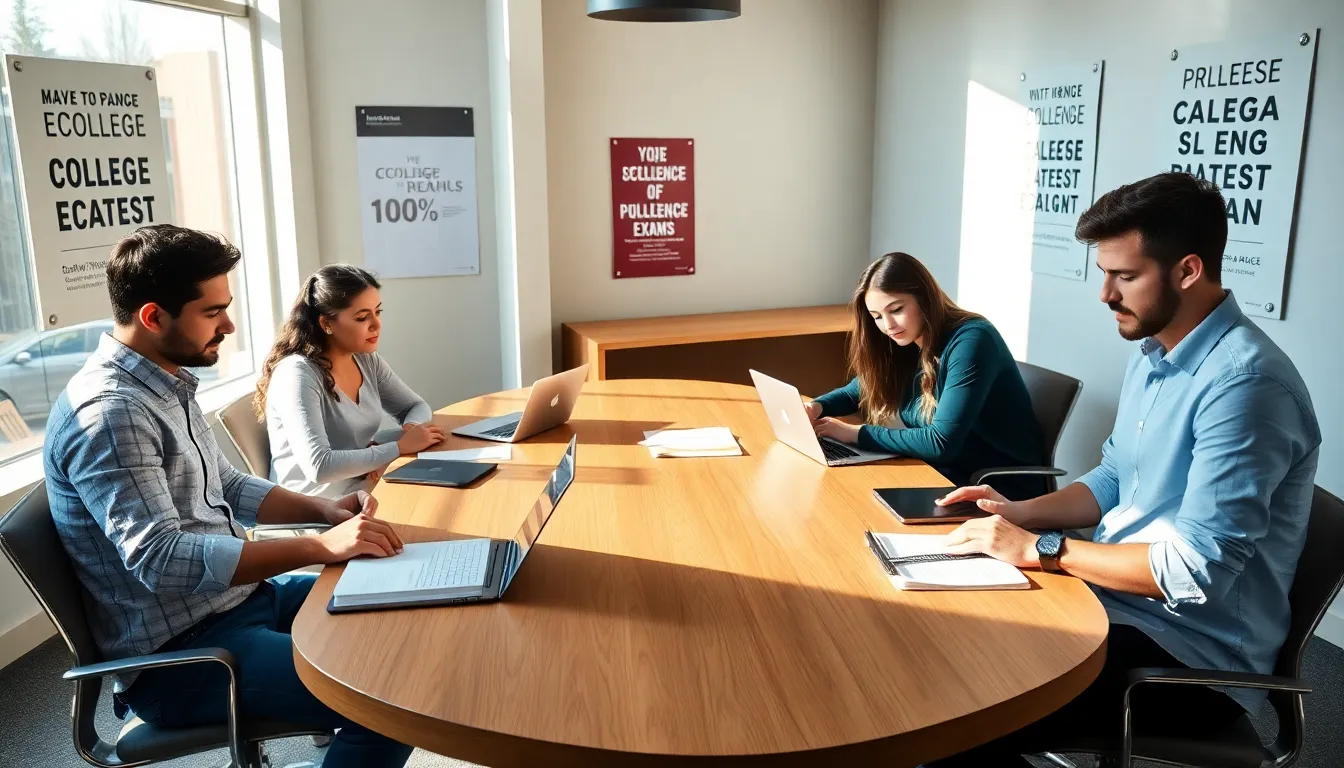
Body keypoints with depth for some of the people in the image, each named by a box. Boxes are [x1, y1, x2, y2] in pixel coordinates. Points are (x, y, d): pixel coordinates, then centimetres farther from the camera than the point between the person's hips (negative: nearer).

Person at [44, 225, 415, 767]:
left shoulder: (165, 386, 8)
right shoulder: (108, 413, -23)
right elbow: (160, 559, -30)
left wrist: (322, 509, 0)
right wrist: (321, 546, -31)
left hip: (238, 597, 10)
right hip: (178, 652, -9)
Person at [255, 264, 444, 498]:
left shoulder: (367, 360, 3)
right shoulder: (298, 373, -19)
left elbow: (417, 407, 14)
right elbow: (318, 466, -28)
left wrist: (411, 428, -9)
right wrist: (400, 447, -21)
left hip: (368, 491, 7)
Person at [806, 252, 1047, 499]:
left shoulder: (970, 342, -21)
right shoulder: (904, 345, 1)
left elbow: (941, 442, -28)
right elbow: (856, 392, 16)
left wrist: (857, 433, -22)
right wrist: (816, 408, -5)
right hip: (946, 475, 6)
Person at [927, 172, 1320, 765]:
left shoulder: (1244, 383, -24)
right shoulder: (1152, 354, 7)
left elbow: (1197, 569, -28)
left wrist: (1041, 549, -21)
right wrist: (1024, 513, 1)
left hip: (1193, 650, -9)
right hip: (1115, 597, 9)